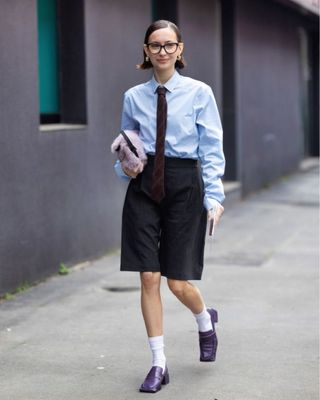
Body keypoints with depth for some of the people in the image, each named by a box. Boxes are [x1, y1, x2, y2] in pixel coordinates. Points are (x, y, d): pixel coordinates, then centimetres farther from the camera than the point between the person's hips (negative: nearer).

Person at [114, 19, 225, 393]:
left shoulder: (199, 93, -1)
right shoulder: (133, 97, 6)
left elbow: (212, 149, -1)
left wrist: (214, 196, -8)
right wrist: (124, 166, -6)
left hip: (184, 184, -2)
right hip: (144, 186, 2)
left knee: (178, 282, 1)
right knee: (149, 278, -2)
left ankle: (205, 320, 37)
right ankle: (159, 363, 10)